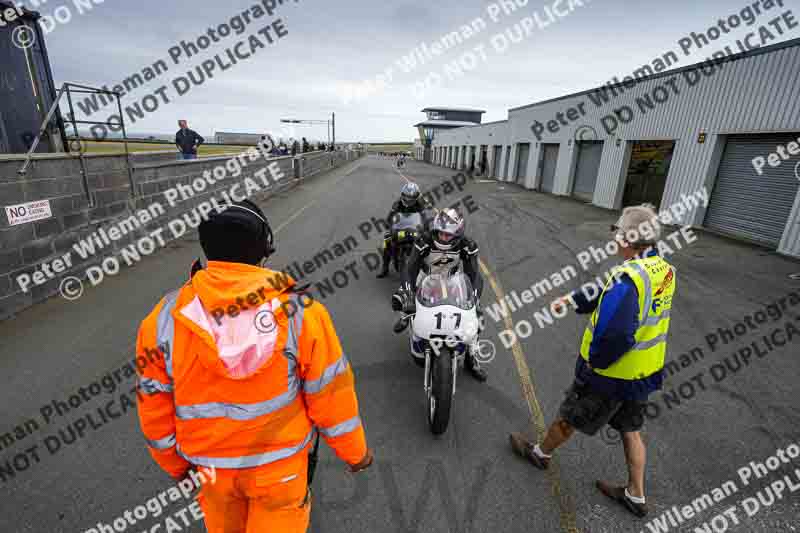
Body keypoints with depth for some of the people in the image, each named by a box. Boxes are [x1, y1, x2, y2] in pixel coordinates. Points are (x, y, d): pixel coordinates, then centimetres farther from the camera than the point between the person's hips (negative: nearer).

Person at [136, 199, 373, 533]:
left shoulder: (165, 318, -17)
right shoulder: (298, 311, -24)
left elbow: (154, 405, -6)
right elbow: (330, 393, -17)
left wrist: (173, 463, 13)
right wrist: (355, 452, 0)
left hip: (209, 463, 3)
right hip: (280, 460, -2)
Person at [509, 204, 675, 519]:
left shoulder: (629, 277, -31)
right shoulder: (664, 271, -1)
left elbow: (614, 335, -38)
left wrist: (594, 360, -20)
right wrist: (574, 300, 13)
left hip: (612, 374, -8)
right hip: (644, 373, 8)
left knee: (570, 416, 16)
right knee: (630, 430, 24)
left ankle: (541, 453, 41)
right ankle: (636, 496, 41)